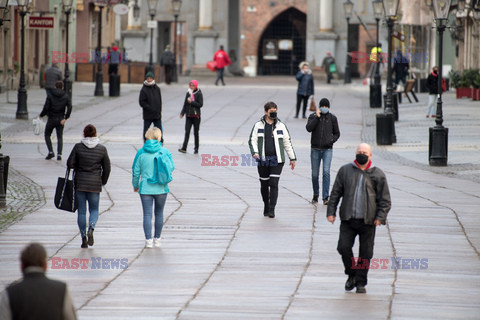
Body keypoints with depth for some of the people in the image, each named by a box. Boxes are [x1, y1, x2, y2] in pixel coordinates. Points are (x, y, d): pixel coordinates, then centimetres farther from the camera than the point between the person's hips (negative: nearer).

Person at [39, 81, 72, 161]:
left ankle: (51, 152, 0)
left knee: (47, 135, 15)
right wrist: (65, 118, -6)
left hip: (51, 119, -2)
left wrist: (41, 115, 5)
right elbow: (69, 107, -9)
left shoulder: (50, 96, -6)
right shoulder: (66, 96, 1)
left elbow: (46, 108, -11)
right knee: (60, 137, 10)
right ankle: (59, 154, -3)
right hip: (60, 119, 2)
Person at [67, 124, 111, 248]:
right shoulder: (102, 149, -3)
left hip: (80, 183, 0)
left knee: (81, 211, 7)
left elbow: (70, 164, -6)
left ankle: (84, 238, 4)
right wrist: (103, 181, 17)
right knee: (94, 209, 12)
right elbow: (107, 168, 2)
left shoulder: (78, 147, -6)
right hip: (95, 184, 0)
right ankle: (91, 229, -17)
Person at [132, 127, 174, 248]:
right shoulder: (164, 151, -6)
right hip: (161, 188, 1)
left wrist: (135, 185, 15)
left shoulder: (141, 152, -5)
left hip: (146, 188, -1)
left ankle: (148, 240, -4)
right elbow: (171, 167, 0)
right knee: (159, 213, 14)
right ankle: (157, 239, 20)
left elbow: (136, 171, 0)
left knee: (147, 214, 1)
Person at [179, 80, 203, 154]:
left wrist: (191, 102, -16)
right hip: (188, 115, 4)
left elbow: (200, 104, -11)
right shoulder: (188, 93, 9)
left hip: (196, 115, -4)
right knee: (187, 132, -3)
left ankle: (196, 148, 12)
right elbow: (185, 104, 14)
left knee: (196, 132, 4)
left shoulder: (199, 94, -5)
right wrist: (182, 113, 7)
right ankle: (184, 148, -7)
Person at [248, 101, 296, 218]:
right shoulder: (258, 125, 5)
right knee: (264, 185, 8)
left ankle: (272, 209, -12)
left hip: (277, 160, -1)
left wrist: (292, 158, 11)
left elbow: (287, 142, 12)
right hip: (263, 160, 1)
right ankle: (266, 207, 26)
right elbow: (252, 140, 3)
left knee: (274, 184, -11)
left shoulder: (281, 126, 7)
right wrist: (255, 152, -16)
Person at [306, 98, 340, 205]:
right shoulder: (313, 116, 3)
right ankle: (315, 195, 25)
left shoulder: (332, 118, 5)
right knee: (315, 174, 6)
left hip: (327, 149, -1)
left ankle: (325, 197, -17)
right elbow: (309, 128, -13)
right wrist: (317, 117, -18)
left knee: (326, 172, -16)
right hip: (315, 149, 1)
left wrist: (331, 141, -7)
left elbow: (337, 133, 13)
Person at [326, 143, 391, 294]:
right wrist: (331, 211, 3)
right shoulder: (345, 171, 7)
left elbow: (385, 199, 5)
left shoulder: (378, 174, 3)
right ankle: (351, 275, 14)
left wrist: (380, 217, -6)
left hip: (367, 221, -1)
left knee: (365, 253, 2)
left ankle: (361, 283, 15)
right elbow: (335, 193, 11)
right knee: (343, 247, -9)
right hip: (348, 219, 1)